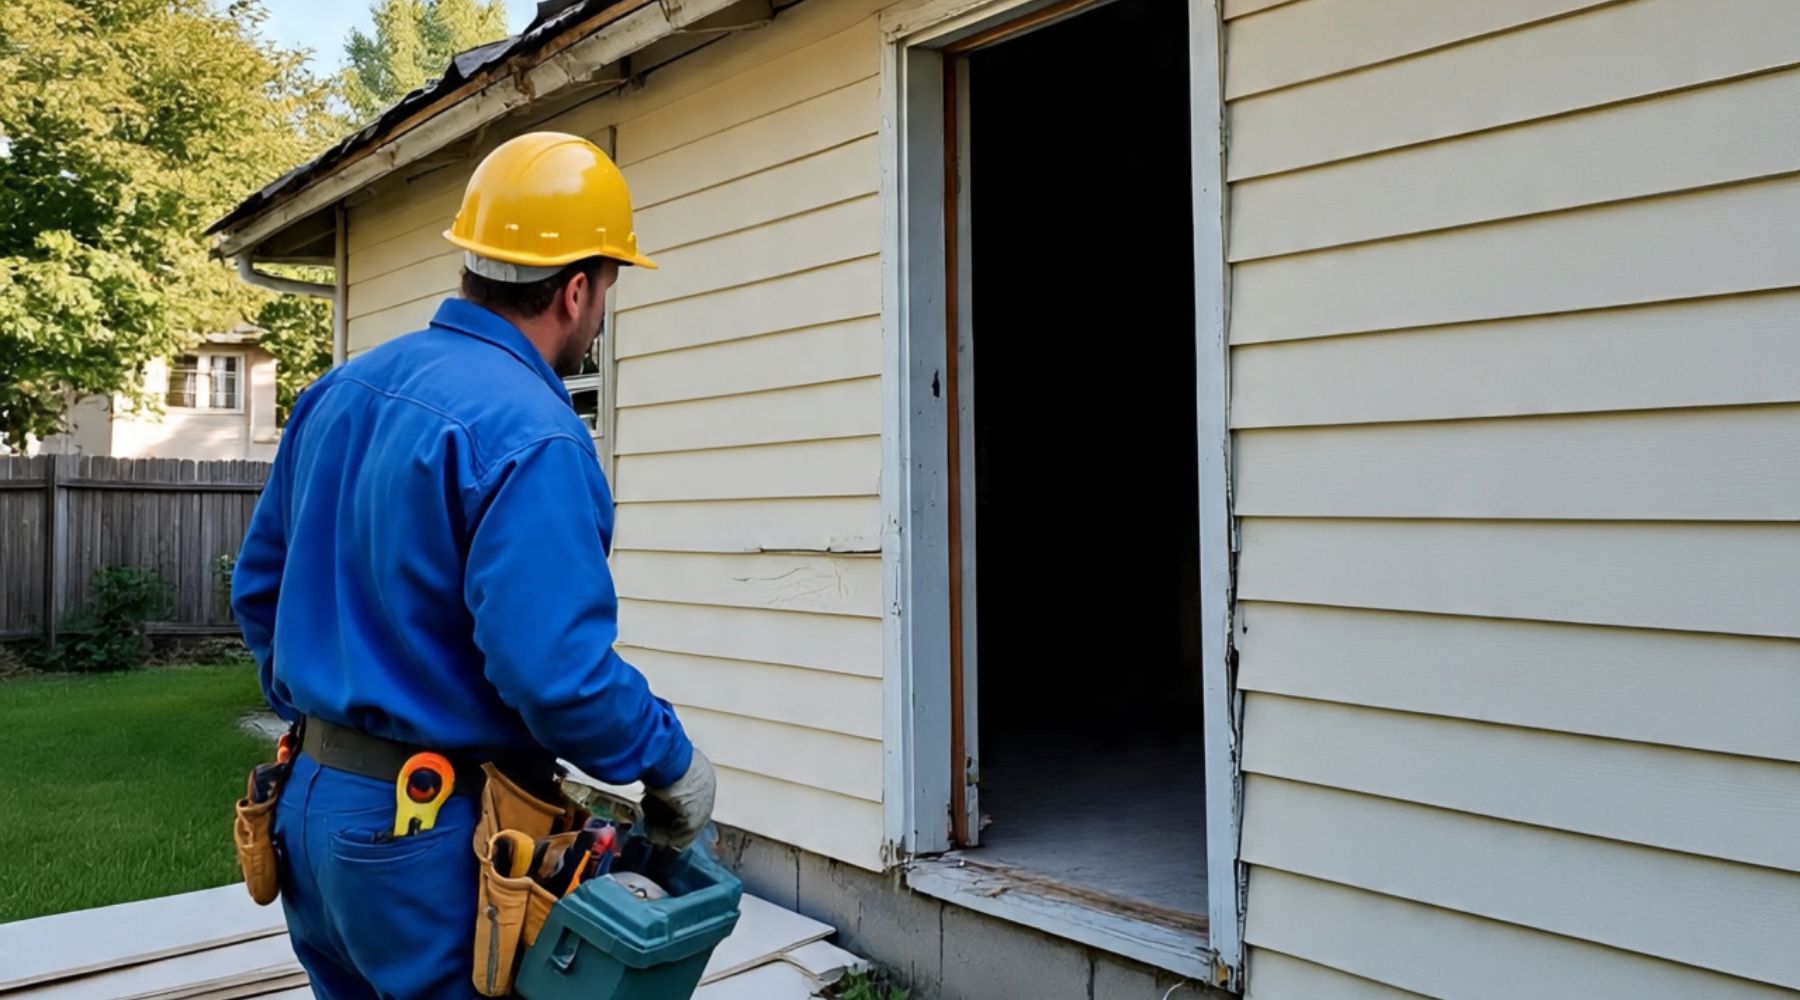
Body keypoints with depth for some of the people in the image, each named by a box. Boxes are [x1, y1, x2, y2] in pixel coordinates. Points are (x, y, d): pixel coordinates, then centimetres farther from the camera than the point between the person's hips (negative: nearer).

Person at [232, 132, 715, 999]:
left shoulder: (341, 391, 6)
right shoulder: (532, 437, -22)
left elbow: (259, 584, 14)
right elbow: (559, 672, -27)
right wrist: (673, 763, -11)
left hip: (312, 800, 8)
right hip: (435, 839, -8)